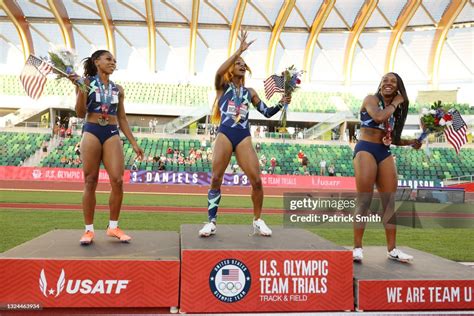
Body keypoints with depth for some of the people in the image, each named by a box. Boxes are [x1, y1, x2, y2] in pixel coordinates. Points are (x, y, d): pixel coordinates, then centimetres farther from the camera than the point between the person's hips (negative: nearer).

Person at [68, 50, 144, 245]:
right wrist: (80, 88, -16)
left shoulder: (118, 89, 14)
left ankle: (113, 227, 7)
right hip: (91, 133, -3)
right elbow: (81, 114, -3)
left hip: (112, 134, 3)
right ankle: (89, 229, 8)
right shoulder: (86, 82, 4)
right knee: (90, 182, 0)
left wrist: (134, 143, 13)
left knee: (117, 181, -8)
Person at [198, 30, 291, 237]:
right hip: (225, 135, -3)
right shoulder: (223, 86, 9)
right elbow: (219, 72, -14)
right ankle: (211, 222, 5)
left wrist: (281, 104, 1)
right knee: (216, 179, -6)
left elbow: (267, 112, 19)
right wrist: (239, 50, -14)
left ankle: (258, 221, 10)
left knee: (256, 180, -7)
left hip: (244, 137, 3)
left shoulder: (249, 92, 20)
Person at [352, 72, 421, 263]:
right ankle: (357, 247, -5)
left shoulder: (395, 110, 18)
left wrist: (410, 142, 7)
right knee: (364, 201, -10)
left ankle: (392, 249, 11)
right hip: (366, 149, -6)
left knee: (390, 202, 4)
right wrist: (395, 103, -5)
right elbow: (378, 117, -21)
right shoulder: (371, 99, 1)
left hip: (385, 153, 6)